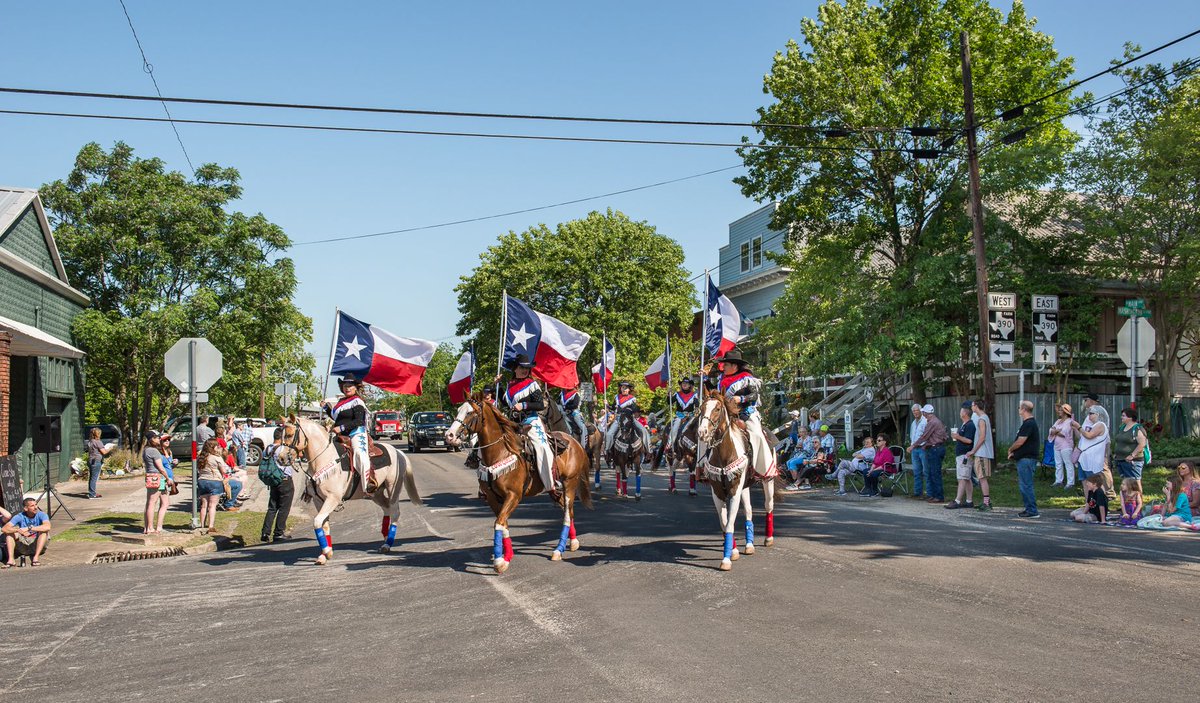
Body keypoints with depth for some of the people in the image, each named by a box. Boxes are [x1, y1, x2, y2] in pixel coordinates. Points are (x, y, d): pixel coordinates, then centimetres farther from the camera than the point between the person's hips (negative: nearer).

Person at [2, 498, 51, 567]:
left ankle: (36, 557, -34)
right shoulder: (19, 517, -9)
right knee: (10, 531, -17)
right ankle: (11, 559, -27)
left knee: (44, 531, -29)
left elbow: (47, 527, -35)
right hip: (23, 545, 2)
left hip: (37, 545, -2)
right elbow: (4, 528, -22)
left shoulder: (41, 515, -14)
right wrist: (18, 530, -39)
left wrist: (28, 528, -40)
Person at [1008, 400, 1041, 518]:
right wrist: (1014, 452, 10)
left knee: (1026, 485, -8)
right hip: (1024, 458, 11)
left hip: (1026, 459, -11)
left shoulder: (1028, 424, -17)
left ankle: (1032, 511, -5)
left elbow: (1020, 442, -20)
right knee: (1023, 485, 15)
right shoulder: (1029, 423, 18)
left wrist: (1010, 449, -3)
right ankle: (1029, 509, 20)